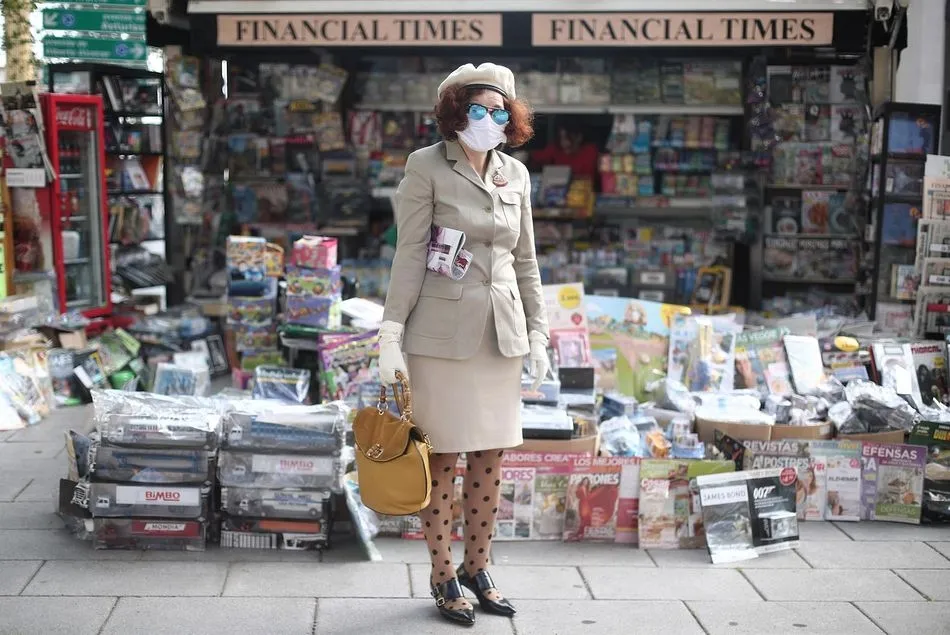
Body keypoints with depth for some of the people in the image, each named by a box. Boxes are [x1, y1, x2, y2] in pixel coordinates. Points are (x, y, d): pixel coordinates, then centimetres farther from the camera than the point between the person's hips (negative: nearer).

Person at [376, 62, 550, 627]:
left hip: (502, 331, 5)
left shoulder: (515, 173, 11)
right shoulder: (427, 166, -4)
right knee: (442, 458, 3)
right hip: (443, 332, -5)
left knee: (491, 458, 9)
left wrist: (538, 332, 11)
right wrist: (391, 335, -10)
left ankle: (478, 567, 24)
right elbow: (409, 256, -6)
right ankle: (444, 576, 16)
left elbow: (526, 260, 15)